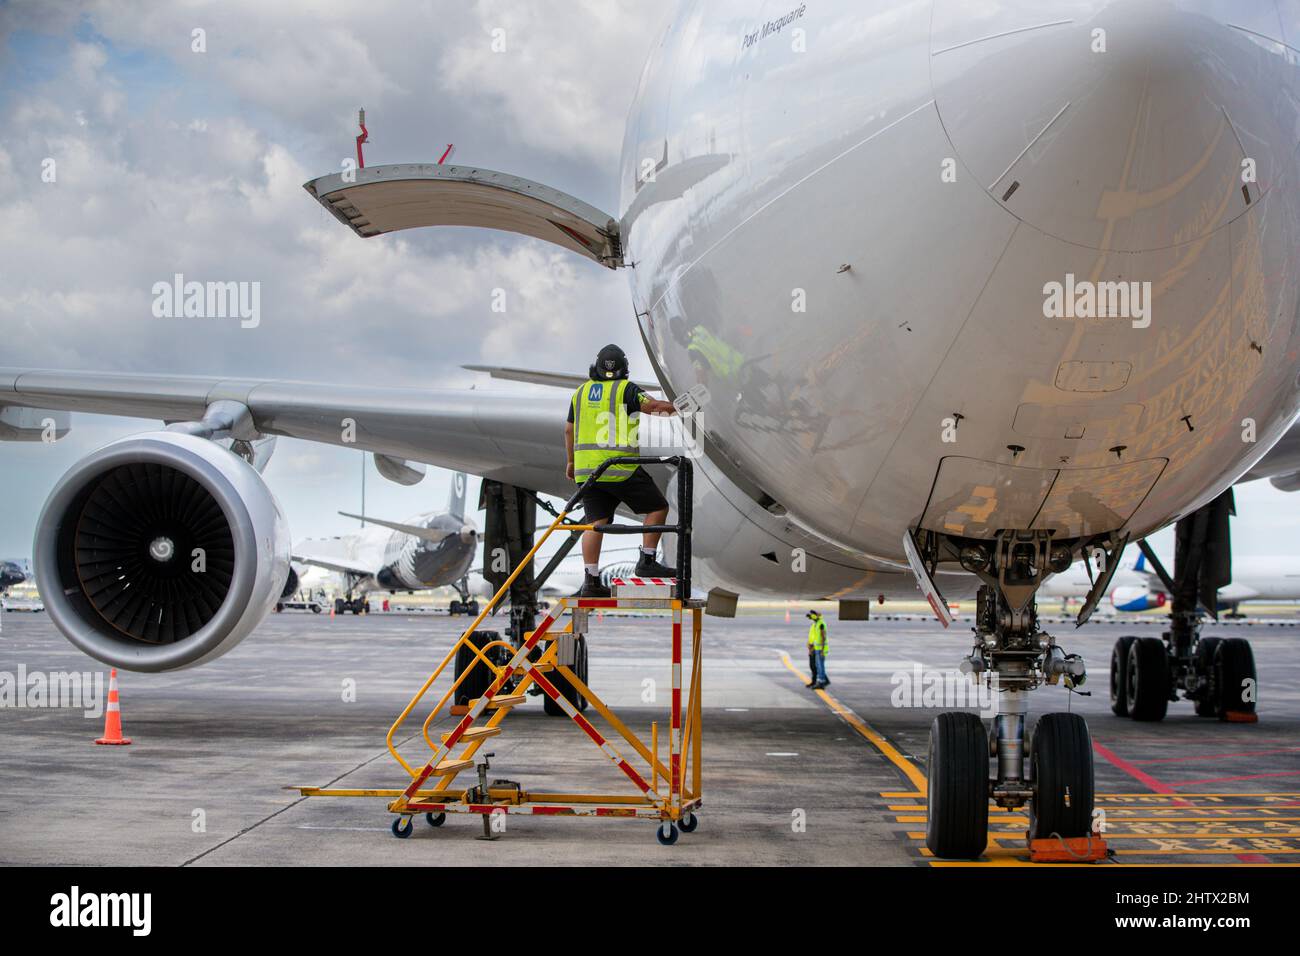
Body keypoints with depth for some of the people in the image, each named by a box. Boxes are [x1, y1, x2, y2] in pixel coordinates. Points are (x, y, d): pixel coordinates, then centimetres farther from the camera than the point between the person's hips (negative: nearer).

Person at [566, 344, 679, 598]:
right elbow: (652, 406, -17)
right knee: (657, 507, 7)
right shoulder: (626, 389, -3)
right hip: (620, 469, -6)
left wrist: (571, 462, 31)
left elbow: (569, 430, 20)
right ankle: (646, 562, 0)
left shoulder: (581, 392, 15)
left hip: (587, 469, 6)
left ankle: (590, 581, -1)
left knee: (595, 522, 5)